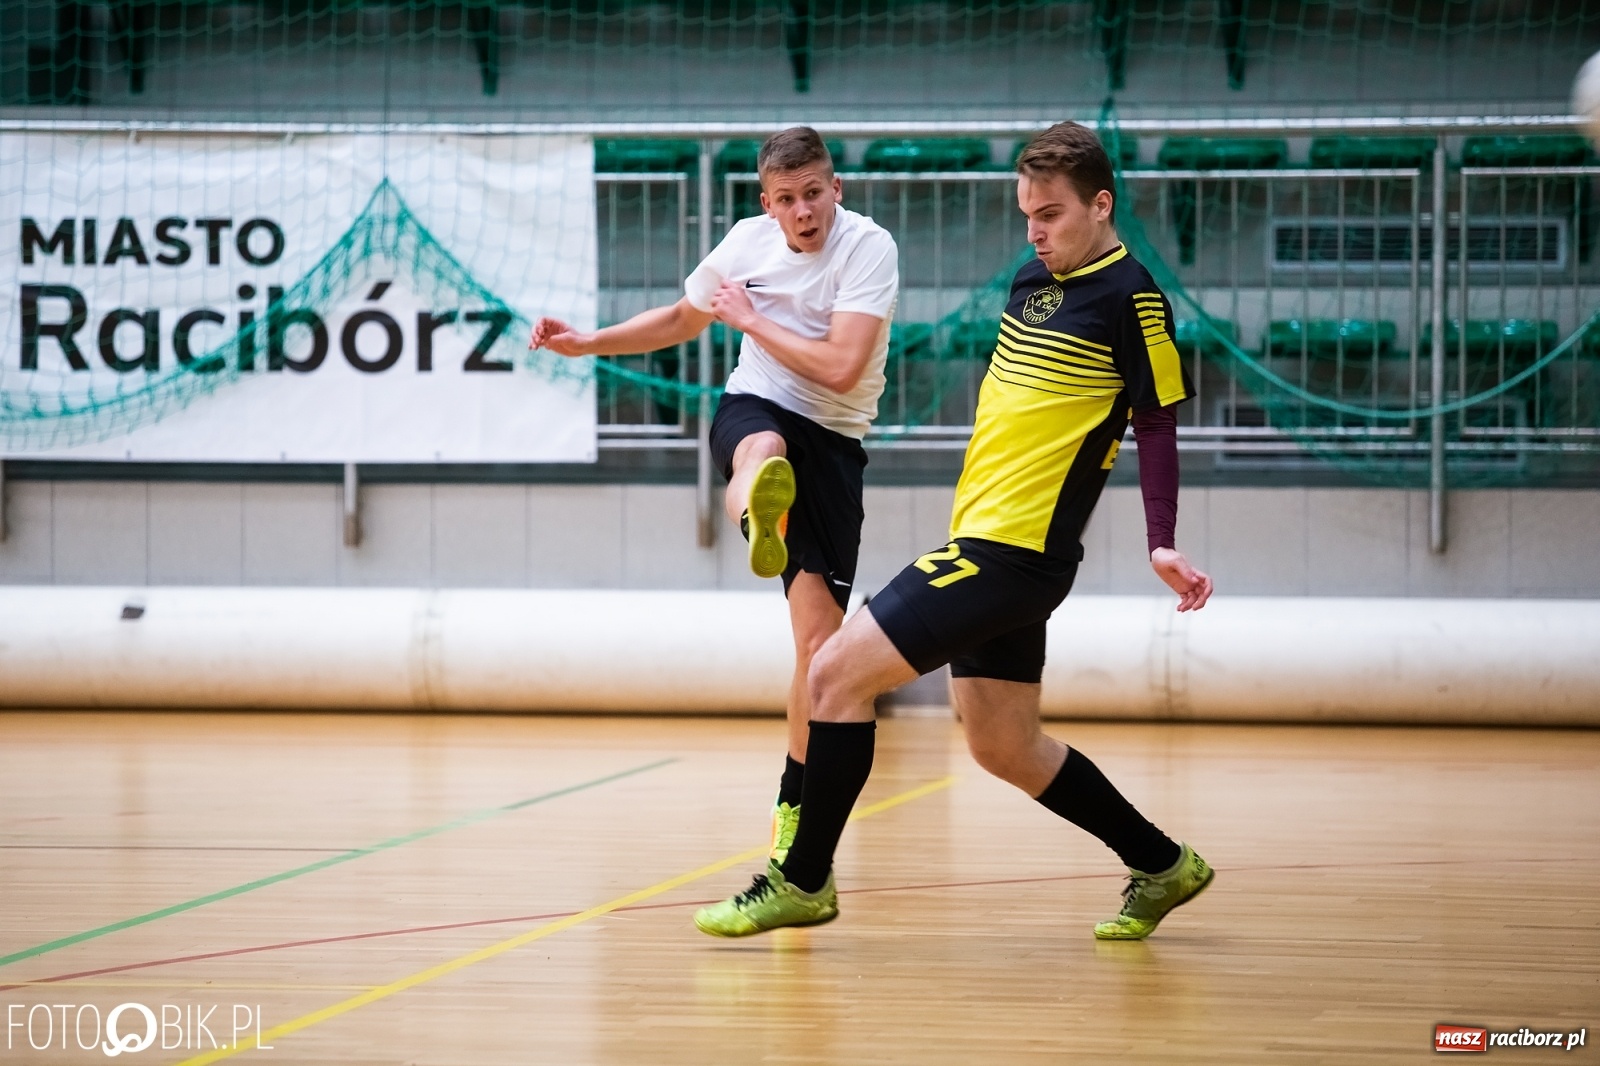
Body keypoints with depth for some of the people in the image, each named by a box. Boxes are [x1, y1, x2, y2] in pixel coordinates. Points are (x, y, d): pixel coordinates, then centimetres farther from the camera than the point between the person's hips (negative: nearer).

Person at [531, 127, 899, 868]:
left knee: (820, 640, -4)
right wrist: (585, 343, 16)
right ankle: (759, 514, -80)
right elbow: (682, 318, 23)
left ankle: (794, 810, 13)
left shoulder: (870, 249, -12)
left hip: (831, 444, -2)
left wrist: (751, 318, -14)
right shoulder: (748, 241, 2)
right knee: (766, 450, -41)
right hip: (753, 410, 2)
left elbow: (841, 368, -23)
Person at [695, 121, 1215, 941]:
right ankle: (1160, 866, 28)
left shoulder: (1129, 296, -11)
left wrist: (1163, 546, -15)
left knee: (837, 672, -10)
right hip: (984, 540, 9)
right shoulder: (1031, 279, 13)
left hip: (1017, 551, -9)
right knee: (1006, 750, 15)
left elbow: (1157, 420, -9)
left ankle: (803, 880, 0)